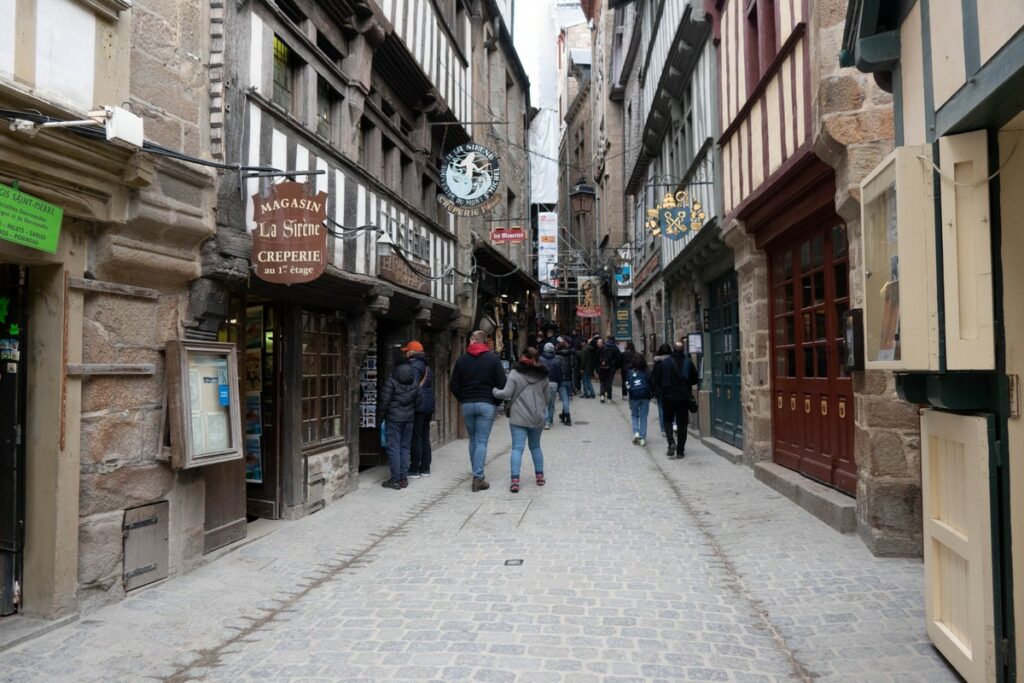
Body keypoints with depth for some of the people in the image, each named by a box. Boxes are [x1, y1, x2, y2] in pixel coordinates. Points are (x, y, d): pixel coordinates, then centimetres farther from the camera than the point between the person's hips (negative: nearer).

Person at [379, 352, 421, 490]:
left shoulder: (391, 380, -9)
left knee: (393, 447, -1)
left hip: (394, 418, -5)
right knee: (405, 447, 10)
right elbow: (417, 400, 9)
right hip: (409, 417, 5)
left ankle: (395, 479, -2)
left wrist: (382, 414, 2)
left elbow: (385, 400, -11)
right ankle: (403, 478, 11)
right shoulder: (415, 380, 7)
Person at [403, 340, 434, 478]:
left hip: (418, 407, -9)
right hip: (428, 407, 9)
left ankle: (414, 470, -2)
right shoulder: (427, 367, 19)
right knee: (425, 438, 13)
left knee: (415, 438, -4)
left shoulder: (414, 366, -11)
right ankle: (425, 468, 17)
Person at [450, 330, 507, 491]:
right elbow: (502, 383, -7)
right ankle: (478, 477, -8)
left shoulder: (462, 359, 4)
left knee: (473, 440, 15)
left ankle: (477, 473, 21)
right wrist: (497, 401, 7)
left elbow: (454, 385, 4)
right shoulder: (493, 358, -4)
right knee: (482, 441, -2)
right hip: (487, 405, -3)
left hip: (467, 405, 3)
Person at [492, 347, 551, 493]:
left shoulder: (515, 373, -7)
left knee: (517, 448, -4)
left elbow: (506, 393, -12)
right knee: (535, 447, 19)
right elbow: (547, 397, 12)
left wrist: (494, 391, 6)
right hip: (537, 418, 4)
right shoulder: (543, 375, 6)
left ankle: (515, 480, -14)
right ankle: (540, 476, 24)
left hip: (519, 418, -4)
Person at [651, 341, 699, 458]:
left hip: (668, 397, -1)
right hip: (684, 397, 1)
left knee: (668, 421, 16)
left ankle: (671, 443, -7)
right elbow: (694, 379, 7)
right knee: (682, 424, 7)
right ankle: (680, 451, 7)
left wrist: (660, 391, 2)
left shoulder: (663, 363, -7)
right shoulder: (688, 363, -3)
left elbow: (654, 379, -6)